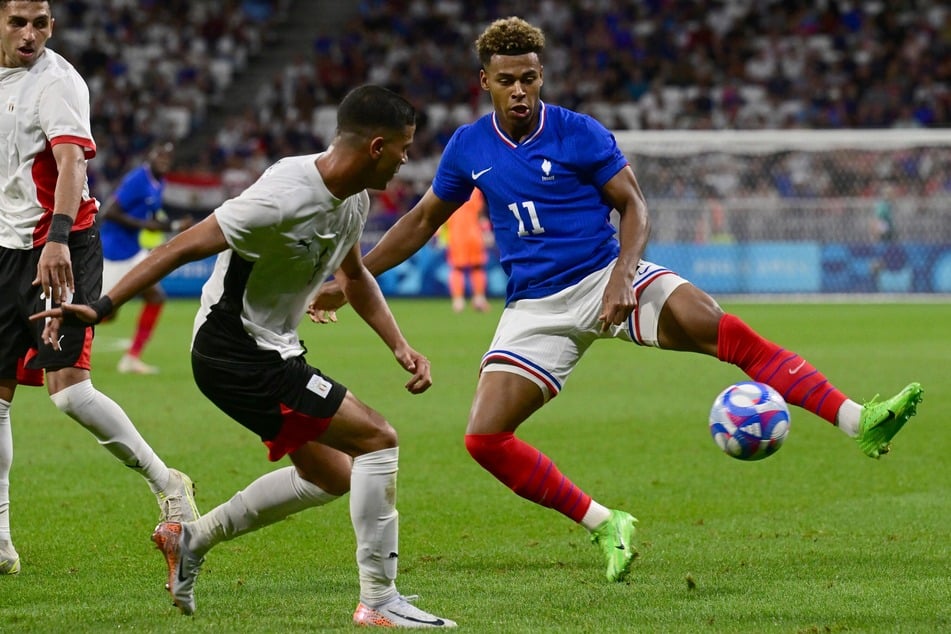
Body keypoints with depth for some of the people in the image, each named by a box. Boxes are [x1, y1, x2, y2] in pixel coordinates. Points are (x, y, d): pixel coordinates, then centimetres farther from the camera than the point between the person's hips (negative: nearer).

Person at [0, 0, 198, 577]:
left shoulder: (56, 81, -12)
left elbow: (72, 162, -26)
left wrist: (57, 238, -40)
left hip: (60, 251, -8)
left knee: (69, 388, -19)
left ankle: (167, 485, -5)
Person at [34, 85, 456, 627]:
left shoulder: (353, 199, 2)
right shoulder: (285, 199, -27)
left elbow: (355, 276, 21)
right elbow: (187, 246, -25)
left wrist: (400, 346, 9)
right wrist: (102, 307, -27)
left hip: (273, 352, 10)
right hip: (237, 354, -10)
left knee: (330, 477, 21)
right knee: (378, 439, -14)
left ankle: (191, 539, 31)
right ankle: (378, 601, -9)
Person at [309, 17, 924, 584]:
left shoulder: (581, 134, -7)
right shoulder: (468, 148, 3)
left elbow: (634, 208, -3)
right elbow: (422, 221, 17)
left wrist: (622, 279, -21)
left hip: (607, 277, -3)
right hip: (535, 307, 3)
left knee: (723, 330, -27)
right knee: (484, 438, -14)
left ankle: (859, 421, -33)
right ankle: (605, 525, -1)